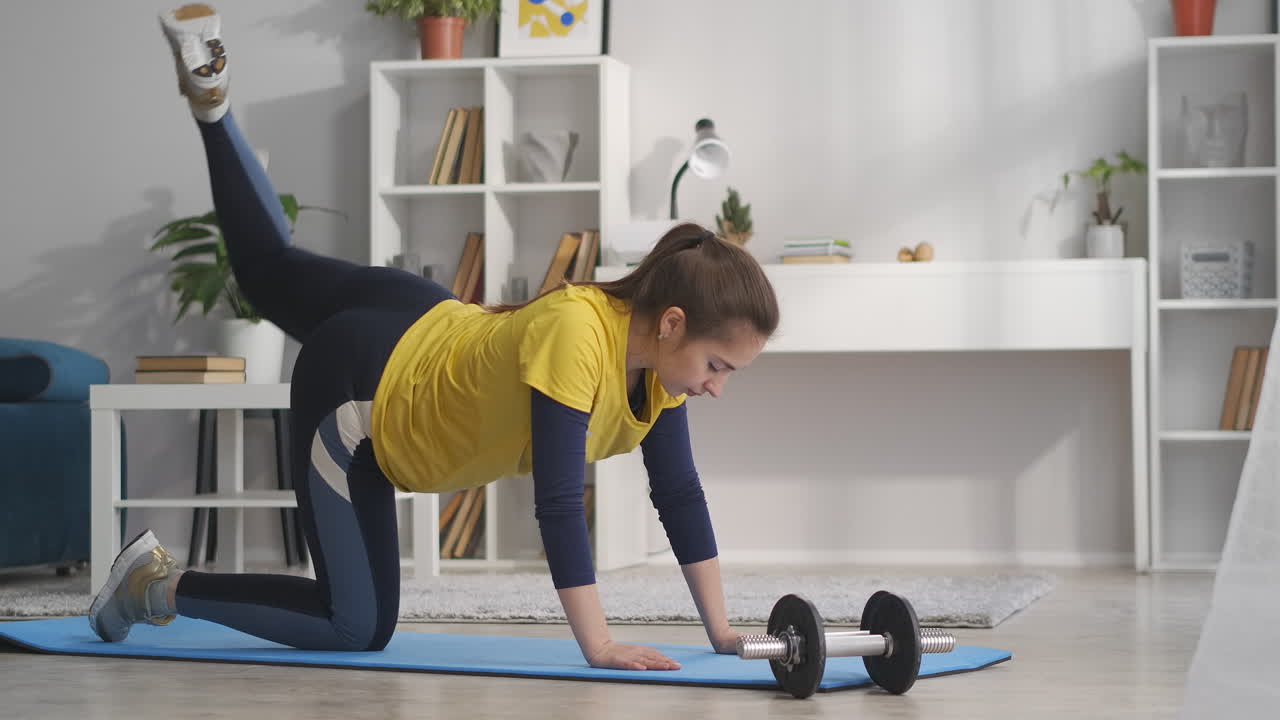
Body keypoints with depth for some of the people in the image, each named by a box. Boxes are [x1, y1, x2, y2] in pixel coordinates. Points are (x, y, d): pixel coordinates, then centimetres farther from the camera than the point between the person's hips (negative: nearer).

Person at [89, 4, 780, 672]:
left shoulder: (661, 355, -15)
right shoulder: (575, 335, -39)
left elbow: (679, 493, -11)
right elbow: (558, 502, -39)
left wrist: (720, 631, -15)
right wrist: (598, 647, -39)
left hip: (421, 327, 8)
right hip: (359, 386, -8)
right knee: (358, 629, -4)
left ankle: (210, 98, 37)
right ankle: (159, 582, 7)